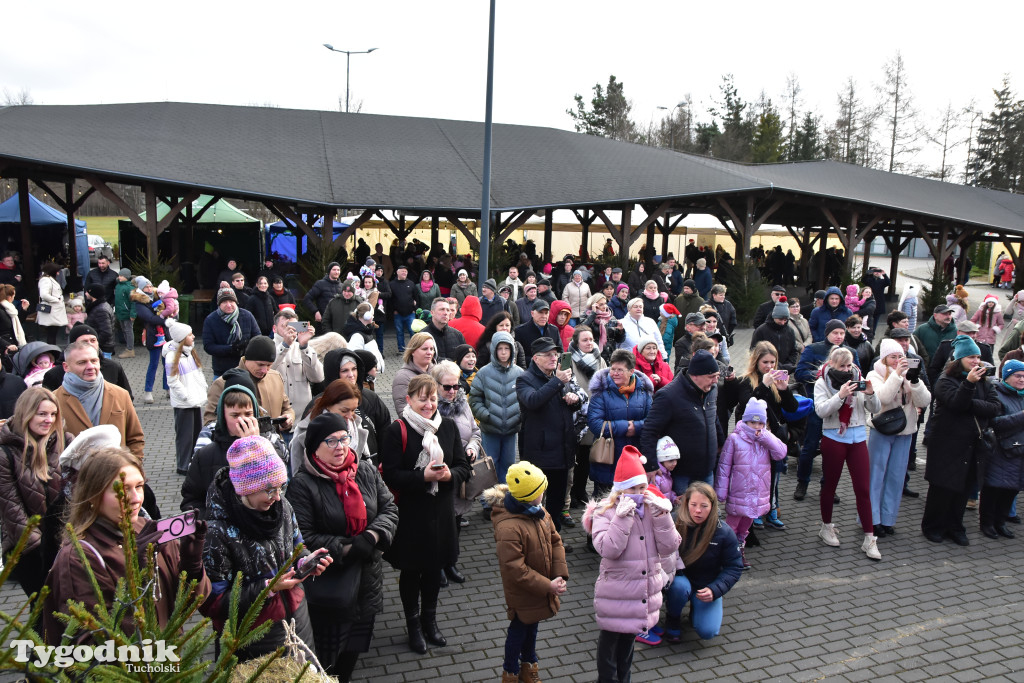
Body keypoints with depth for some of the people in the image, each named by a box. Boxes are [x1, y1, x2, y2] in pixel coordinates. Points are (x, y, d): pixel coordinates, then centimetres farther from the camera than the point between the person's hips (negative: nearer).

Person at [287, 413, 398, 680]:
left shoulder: (367, 471, 1)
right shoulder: (302, 484, -14)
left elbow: (390, 509, 3)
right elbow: (303, 537, -17)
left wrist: (372, 536, -15)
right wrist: (346, 549, -21)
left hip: (367, 577, 5)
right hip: (328, 586, -5)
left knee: (354, 648, 19)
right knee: (329, 653, 7)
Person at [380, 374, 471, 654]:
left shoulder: (448, 426, 1)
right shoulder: (397, 430, -13)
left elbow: (464, 466, 4)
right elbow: (390, 475, -16)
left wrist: (449, 474, -17)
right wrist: (423, 476, -27)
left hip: (441, 512, 4)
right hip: (410, 513, -4)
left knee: (434, 568, 19)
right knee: (411, 571, 12)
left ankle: (429, 621, 40)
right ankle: (413, 626, 33)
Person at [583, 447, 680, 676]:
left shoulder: (654, 508, -1)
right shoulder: (605, 512, -13)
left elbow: (669, 547, -9)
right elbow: (608, 550, -27)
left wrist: (661, 515, -20)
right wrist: (622, 518, -31)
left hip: (646, 588, 4)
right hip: (616, 590, -4)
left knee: (630, 633, 23)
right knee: (610, 636, 13)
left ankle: (623, 676, 45)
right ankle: (607, 678, 36)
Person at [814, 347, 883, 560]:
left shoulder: (858, 380, 5)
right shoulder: (822, 383, -3)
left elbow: (876, 409, 2)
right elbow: (821, 410, -17)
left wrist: (870, 394, -18)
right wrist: (841, 395, -27)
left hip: (858, 438, 2)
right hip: (833, 439, -2)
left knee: (863, 489, 0)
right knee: (830, 485, 11)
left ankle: (869, 539, 5)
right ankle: (826, 527, 29)